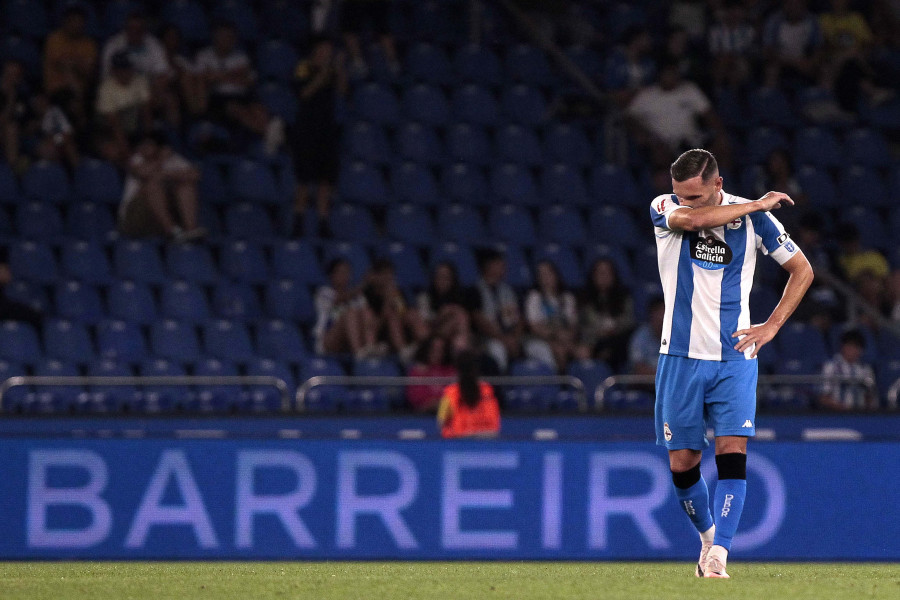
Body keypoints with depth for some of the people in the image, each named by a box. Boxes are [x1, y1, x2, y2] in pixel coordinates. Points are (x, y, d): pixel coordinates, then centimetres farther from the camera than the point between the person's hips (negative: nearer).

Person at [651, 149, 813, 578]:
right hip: (680, 357, 1)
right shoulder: (664, 208, -4)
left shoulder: (753, 217, -2)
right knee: (682, 463, 4)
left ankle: (718, 555, -19)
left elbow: (802, 270, 9)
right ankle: (708, 535, 29)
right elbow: (689, 220, -29)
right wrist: (756, 205, -19)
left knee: (732, 452, -16)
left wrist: (771, 327, -2)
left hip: (734, 357, -1)